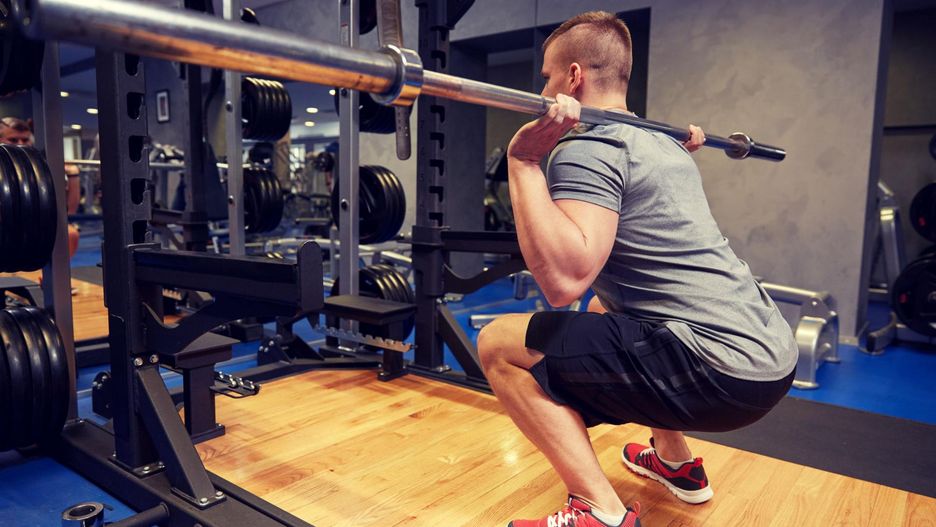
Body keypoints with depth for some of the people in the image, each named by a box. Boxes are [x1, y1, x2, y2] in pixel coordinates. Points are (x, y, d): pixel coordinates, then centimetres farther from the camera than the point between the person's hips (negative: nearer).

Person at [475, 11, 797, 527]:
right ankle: (677, 464, 37)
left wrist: (523, 162, -21)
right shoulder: (661, 141, 16)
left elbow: (563, 280, -26)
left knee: (499, 344, -7)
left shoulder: (588, 144, -11)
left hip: (718, 374, -10)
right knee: (604, 311, 35)